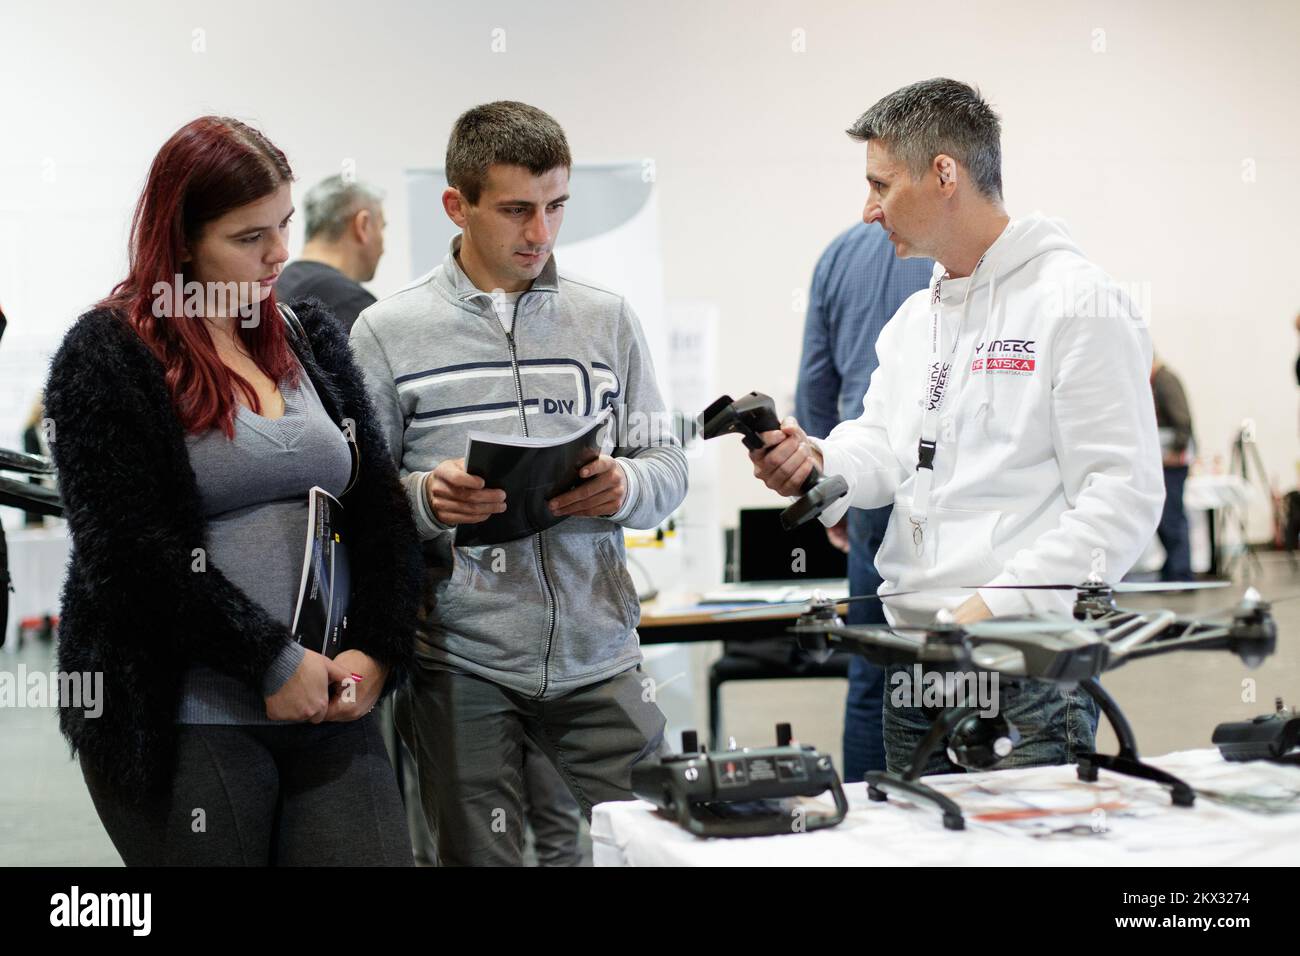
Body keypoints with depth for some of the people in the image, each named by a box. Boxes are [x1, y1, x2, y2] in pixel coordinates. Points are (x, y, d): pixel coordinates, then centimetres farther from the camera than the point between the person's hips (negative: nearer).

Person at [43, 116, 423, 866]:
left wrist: (378, 649, -4)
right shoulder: (106, 357, -4)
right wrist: (271, 661, -13)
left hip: (326, 703, 5)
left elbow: (382, 509, 10)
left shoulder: (312, 339, 13)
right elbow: (134, 548, -12)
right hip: (177, 719, -4)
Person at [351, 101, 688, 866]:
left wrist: (625, 487, -14)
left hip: (599, 653, 2)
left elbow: (669, 466, 8)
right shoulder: (388, 331, 0)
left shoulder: (608, 318, 8)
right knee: (479, 855, 5)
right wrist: (425, 500, -20)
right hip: (460, 664, -2)